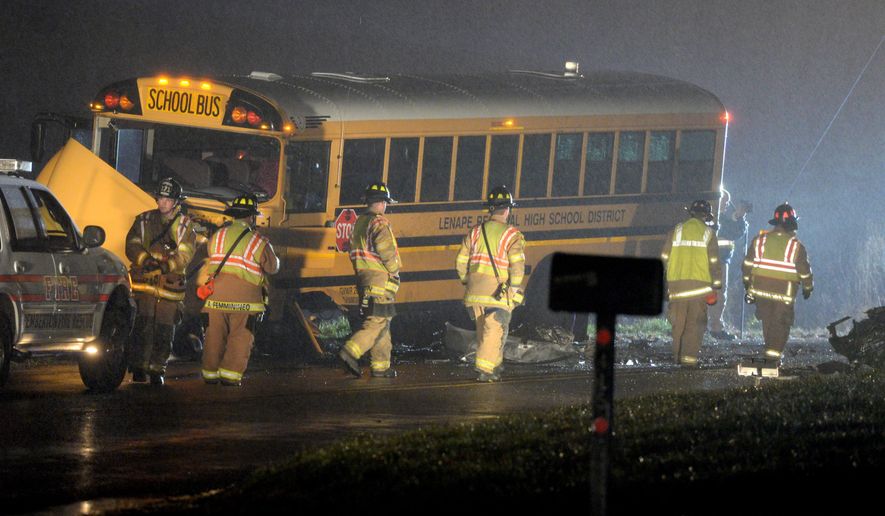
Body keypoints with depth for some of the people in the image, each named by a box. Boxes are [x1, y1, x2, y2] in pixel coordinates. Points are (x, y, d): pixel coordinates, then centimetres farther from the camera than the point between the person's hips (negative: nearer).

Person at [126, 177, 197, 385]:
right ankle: (138, 368, -6)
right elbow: (132, 245, 2)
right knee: (143, 325, -12)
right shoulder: (144, 220, 9)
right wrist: (144, 259, -18)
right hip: (144, 282, -1)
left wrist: (168, 265, -24)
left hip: (170, 285, 1)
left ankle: (157, 370, 12)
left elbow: (184, 255, -4)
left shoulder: (184, 226, 6)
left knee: (164, 329, 2)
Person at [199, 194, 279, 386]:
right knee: (240, 337, 3)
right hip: (244, 299, -3)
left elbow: (211, 259, 12)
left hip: (217, 296, 3)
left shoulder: (218, 236, 5)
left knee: (215, 335, 12)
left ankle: (210, 372, 18)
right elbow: (272, 267, 3)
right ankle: (230, 375, -3)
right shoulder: (257, 241, -6)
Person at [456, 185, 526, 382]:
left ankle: (494, 367, 26)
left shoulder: (475, 232, 7)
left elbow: (461, 262, 9)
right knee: (495, 332, -2)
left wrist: (468, 283, 22)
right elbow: (517, 265, -17)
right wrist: (514, 290, -9)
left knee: (483, 332, 18)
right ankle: (484, 369, -11)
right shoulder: (511, 235, -7)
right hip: (498, 294, -5)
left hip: (475, 292, 5)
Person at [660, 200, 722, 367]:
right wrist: (716, 286, 7)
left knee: (678, 322, 11)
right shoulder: (708, 233, 2)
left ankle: (677, 356, 15)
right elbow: (714, 262, 1)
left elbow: (664, 259, 8)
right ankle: (689, 358, -9)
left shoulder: (675, 232, 8)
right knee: (695, 323, -1)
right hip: (699, 284, -2)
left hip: (676, 284, 2)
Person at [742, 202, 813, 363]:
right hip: (784, 293, -3)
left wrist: (748, 287, 16)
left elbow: (747, 265, 5)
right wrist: (808, 288, 14)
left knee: (767, 321, 17)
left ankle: (771, 349, 22)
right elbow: (804, 270, -4)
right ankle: (774, 353, -3)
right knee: (780, 324, 4)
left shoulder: (759, 240, 0)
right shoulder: (796, 246, -9)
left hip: (761, 289, 3)